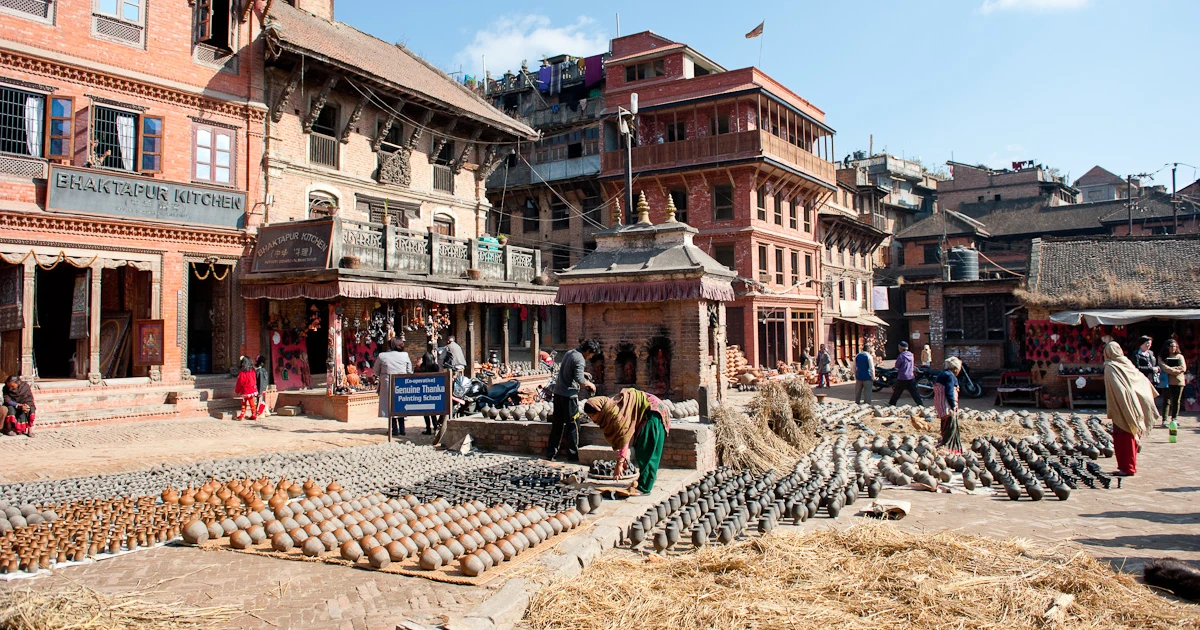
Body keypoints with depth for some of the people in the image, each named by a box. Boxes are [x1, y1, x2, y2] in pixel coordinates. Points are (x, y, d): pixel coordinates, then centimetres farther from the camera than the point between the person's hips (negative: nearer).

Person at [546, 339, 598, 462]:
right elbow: (580, 381, -23)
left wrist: (583, 375, 19)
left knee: (557, 424, 13)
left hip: (558, 392, 9)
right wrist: (590, 384, -4)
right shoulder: (579, 359, -16)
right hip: (569, 395, -9)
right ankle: (572, 455, 6)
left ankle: (551, 453, 15)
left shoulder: (569, 353, 13)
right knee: (573, 425, 1)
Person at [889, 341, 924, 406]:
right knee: (914, 391, 8)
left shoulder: (901, 356, -16)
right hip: (911, 376, 6)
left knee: (897, 391, 6)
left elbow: (897, 366, -9)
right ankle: (920, 403, 5)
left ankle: (892, 403, 16)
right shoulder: (911, 355, 5)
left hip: (902, 377, -6)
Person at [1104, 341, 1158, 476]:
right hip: (1133, 407, 7)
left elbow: (1111, 391, -19)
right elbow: (1144, 381, 14)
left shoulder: (1110, 368, -13)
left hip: (1122, 409, -7)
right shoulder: (1127, 363, 7)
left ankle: (1126, 468, -1)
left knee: (1122, 438, -2)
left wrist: (1111, 411, -15)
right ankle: (1130, 466, 21)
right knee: (1131, 436, 14)